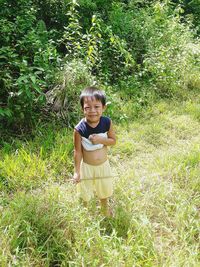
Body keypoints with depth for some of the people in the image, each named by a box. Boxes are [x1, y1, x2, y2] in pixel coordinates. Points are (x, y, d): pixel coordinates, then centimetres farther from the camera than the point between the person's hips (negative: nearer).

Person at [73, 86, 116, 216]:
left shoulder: (107, 122, -20)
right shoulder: (79, 129, -26)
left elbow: (113, 141, -7)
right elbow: (78, 151, -16)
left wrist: (101, 140, -27)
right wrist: (77, 172, -11)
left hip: (103, 164, 3)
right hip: (86, 166, -2)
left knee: (104, 188, 28)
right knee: (85, 192, 20)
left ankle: (105, 207, 59)